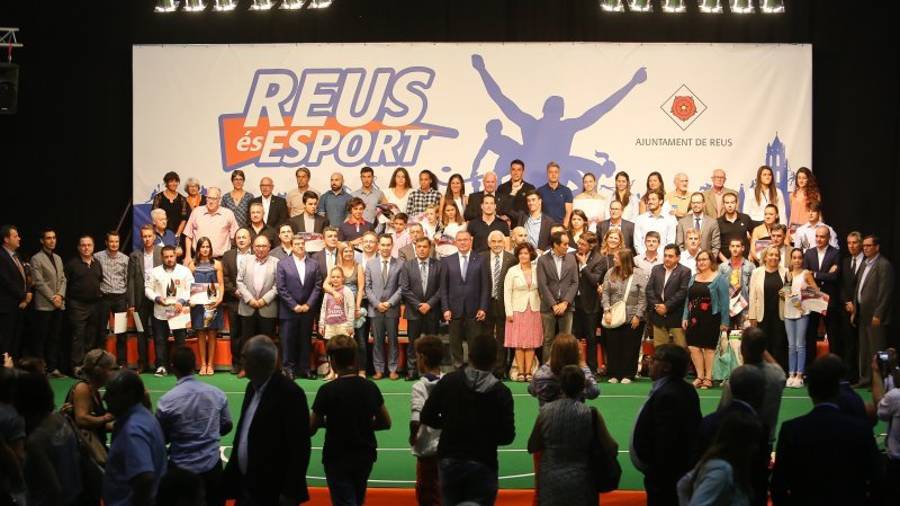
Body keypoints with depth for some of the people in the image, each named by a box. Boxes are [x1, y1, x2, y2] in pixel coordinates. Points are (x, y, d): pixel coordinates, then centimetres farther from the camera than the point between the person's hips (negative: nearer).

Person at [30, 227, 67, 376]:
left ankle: (53, 367, 10)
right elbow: (39, 283, -11)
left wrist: (60, 295, -3)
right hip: (44, 305, -6)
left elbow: (63, 279, 14)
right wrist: (52, 298, -13)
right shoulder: (36, 259, -5)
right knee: (40, 339, -3)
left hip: (59, 305, 7)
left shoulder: (58, 258, 18)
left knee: (54, 338, 7)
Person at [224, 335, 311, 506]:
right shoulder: (253, 386, 9)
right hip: (245, 485, 8)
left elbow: (300, 447, -18)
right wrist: (230, 474, 13)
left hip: (273, 492, -8)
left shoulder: (290, 393, -17)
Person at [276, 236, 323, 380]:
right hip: (288, 310, -2)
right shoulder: (283, 264, 0)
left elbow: (317, 286, 4)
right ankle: (288, 368, 8)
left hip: (307, 310, 2)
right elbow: (281, 288, -5)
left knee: (305, 340, 6)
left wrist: (308, 305, -6)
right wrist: (294, 306, -10)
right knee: (288, 340, 1)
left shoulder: (314, 264, 7)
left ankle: (304, 368, 12)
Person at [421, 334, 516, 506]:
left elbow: (427, 417, -2)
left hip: (449, 460, 3)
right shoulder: (501, 392, -10)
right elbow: (507, 435, -9)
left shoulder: (449, 381, -5)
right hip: (483, 464, -3)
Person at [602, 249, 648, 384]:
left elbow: (643, 297, -6)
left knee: (630, 347, 1)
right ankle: (613, 374, 13)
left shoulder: (639, 275, -4)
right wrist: (607, 311, -6)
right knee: (613, 346, 4)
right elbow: (605, 293, 5)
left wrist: (638, 316, -10)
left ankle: (627, 375, 10)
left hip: (633, 319, -3)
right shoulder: (610, 273, 7)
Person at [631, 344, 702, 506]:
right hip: (681, 468, 10)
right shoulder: (684, 389, 8)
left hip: (666, 475, -10)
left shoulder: (667, 395, -25)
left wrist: (658, 479, -20)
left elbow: (666, 443, -26)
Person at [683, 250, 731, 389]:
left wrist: (724, 322, -8)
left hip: (711, 319, -5)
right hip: (694, 319, 5)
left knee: (709, 348, 1)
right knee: (693, 346, 0)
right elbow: (688, 299, 14)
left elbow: (724, 302, -5)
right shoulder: (693, 278, 14)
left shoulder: (719, 279, -2)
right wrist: (685, 317, 6)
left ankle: (708, 378, 11)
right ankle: (700, 376, 10)